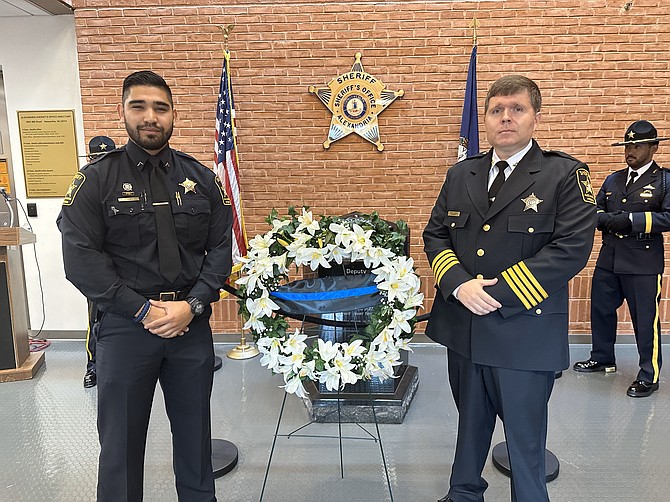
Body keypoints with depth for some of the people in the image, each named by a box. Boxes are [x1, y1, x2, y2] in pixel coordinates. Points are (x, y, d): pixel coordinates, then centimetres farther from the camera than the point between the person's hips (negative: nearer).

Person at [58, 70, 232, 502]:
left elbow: (221, 247, 2)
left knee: (194, 435, 16)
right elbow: (81, 259, -9)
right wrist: (144, 310, -14)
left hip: (192, 325, 2)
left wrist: (193, 305, -11)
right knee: (121, 442, 12)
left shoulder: (201, 178, 5)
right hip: (125, 328, -2)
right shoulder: (96, 180, -2)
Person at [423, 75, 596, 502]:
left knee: (525, 433, 12)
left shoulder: (565, 174, -6)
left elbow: (572, 249, -15)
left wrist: (499, 292, -19)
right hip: (463, 327, 5)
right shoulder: (460, 175, 8)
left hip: (525, 333, -4)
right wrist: (459, 284, -11)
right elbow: (435, 235, 8)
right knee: (471, 420, 23)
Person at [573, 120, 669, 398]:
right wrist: (605, 219, -10)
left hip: (643, 263, -6)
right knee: (601, 310, 15)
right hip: (609, 260, 6)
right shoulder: (613, 180, 14)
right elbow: (596, 209, 12)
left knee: (646, 319, 2)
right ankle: (602, 358, 35)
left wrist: (630, 220, -22)